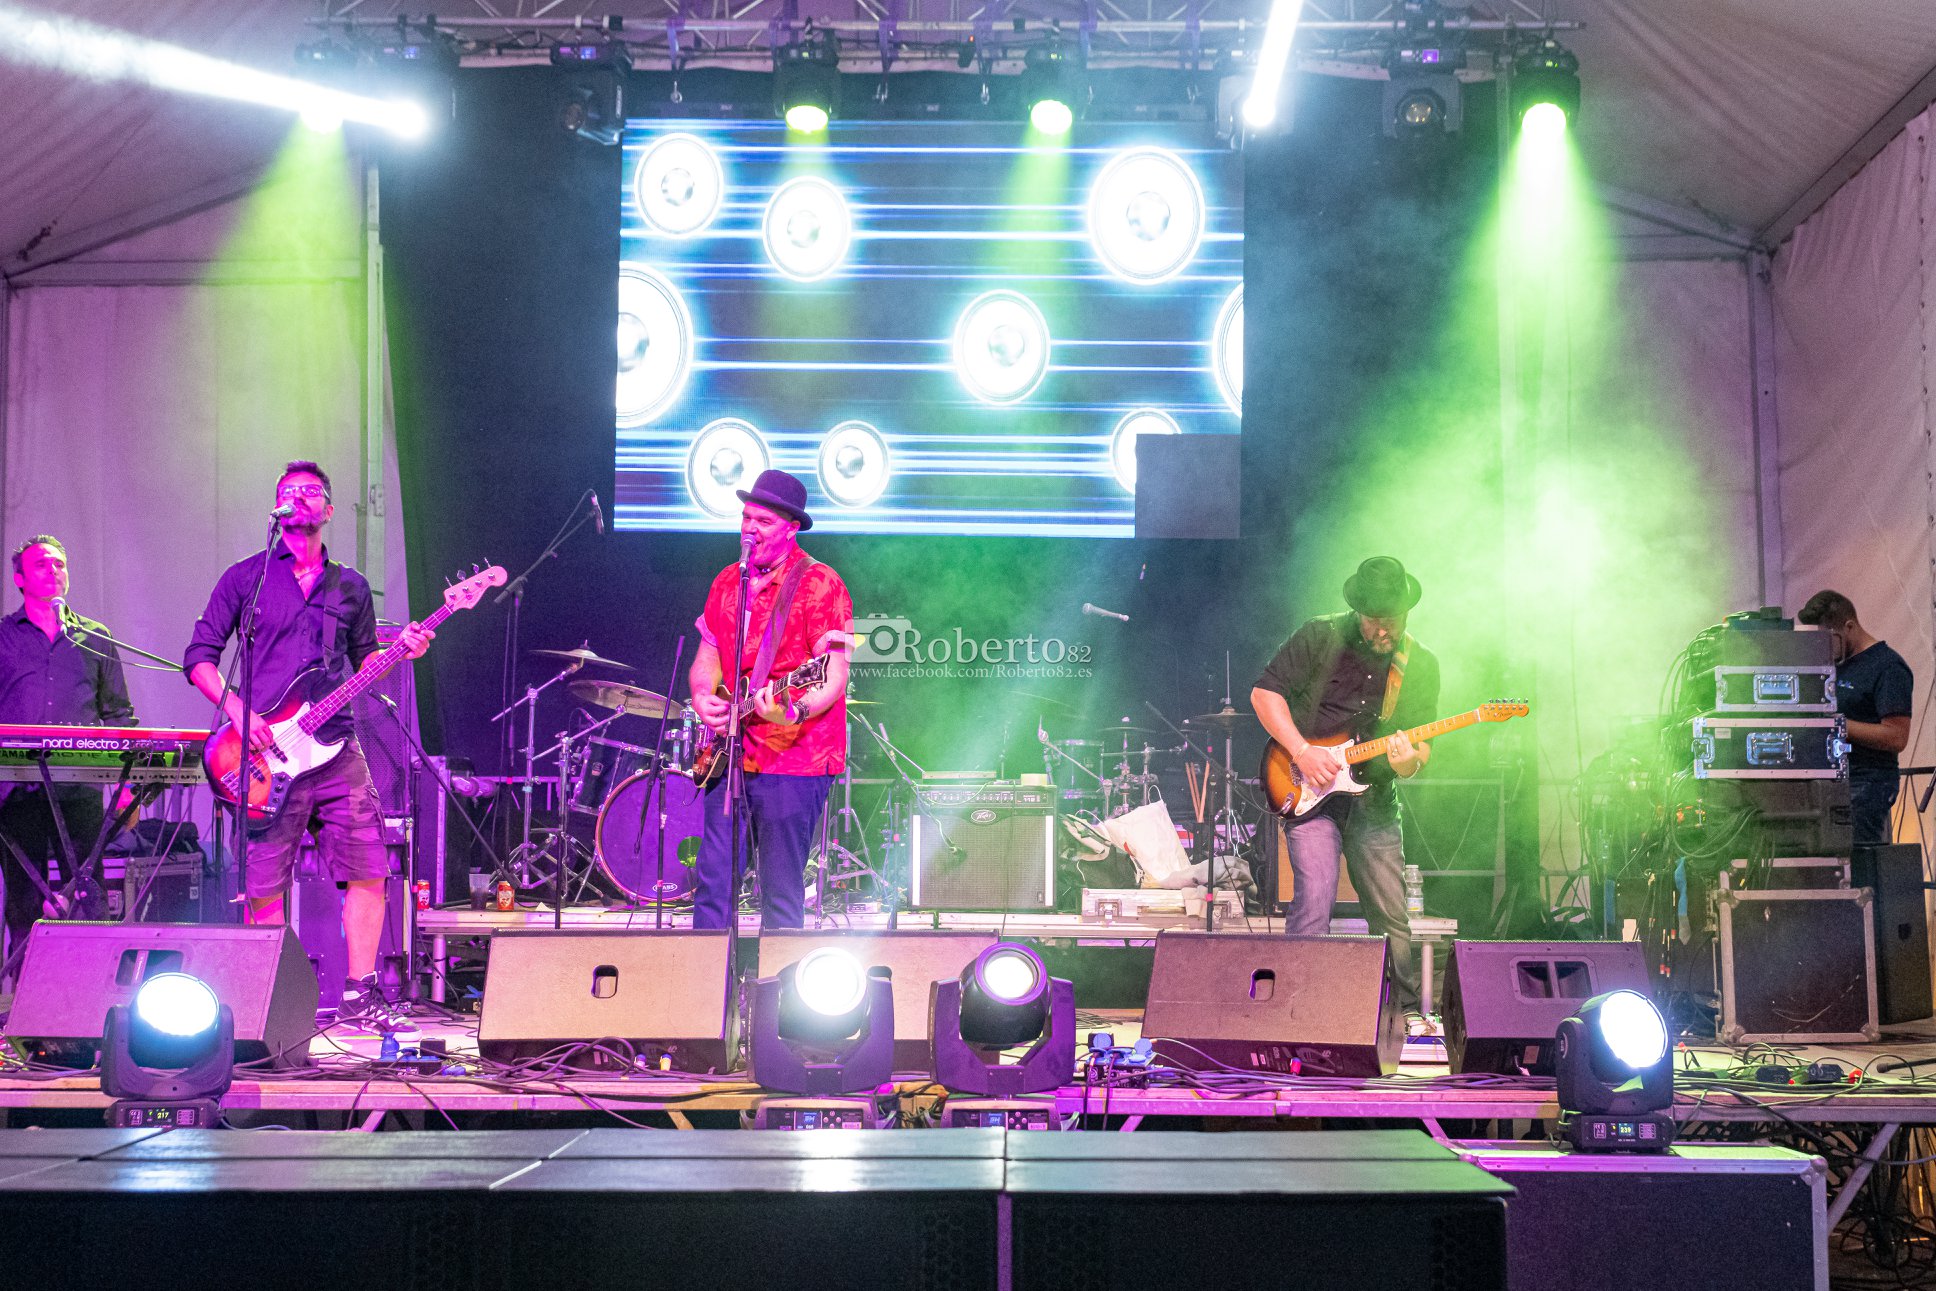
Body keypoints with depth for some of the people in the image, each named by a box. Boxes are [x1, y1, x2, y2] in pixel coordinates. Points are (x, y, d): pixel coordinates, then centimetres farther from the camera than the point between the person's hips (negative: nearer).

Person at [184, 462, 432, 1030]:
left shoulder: (351, 587, 16)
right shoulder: (245, 577, 7)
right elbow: (199, 657, 5)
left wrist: (401, 651, 2)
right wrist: (237, 709, -10)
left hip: (335, 746, 3)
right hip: (266, 751, -3)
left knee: (368, 868, -6)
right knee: (264, 887, -2)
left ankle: (360, 995, 3)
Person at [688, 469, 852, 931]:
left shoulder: (819, 584, -8)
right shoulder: (727, 582, 13)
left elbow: (834, 678, -13)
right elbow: (706, 659, 20)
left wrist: (794, 712, -32)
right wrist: (703, 698, -3)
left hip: (793, 759, -6)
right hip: (729, 758, 6)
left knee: (781, 897, -2)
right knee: (713, 886, 6)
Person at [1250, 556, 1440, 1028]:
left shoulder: (1421, 666, 4)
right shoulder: (1322, 637, -5)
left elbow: (1422, 743, 6)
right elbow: (1264, 692, -5)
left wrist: (1408, 761, -18)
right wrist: (1302, 752, -14)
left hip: (1373, 800, 3)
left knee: (1391, 916, 5)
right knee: (1313, 903, -16)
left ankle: (1409, 1010, 20)